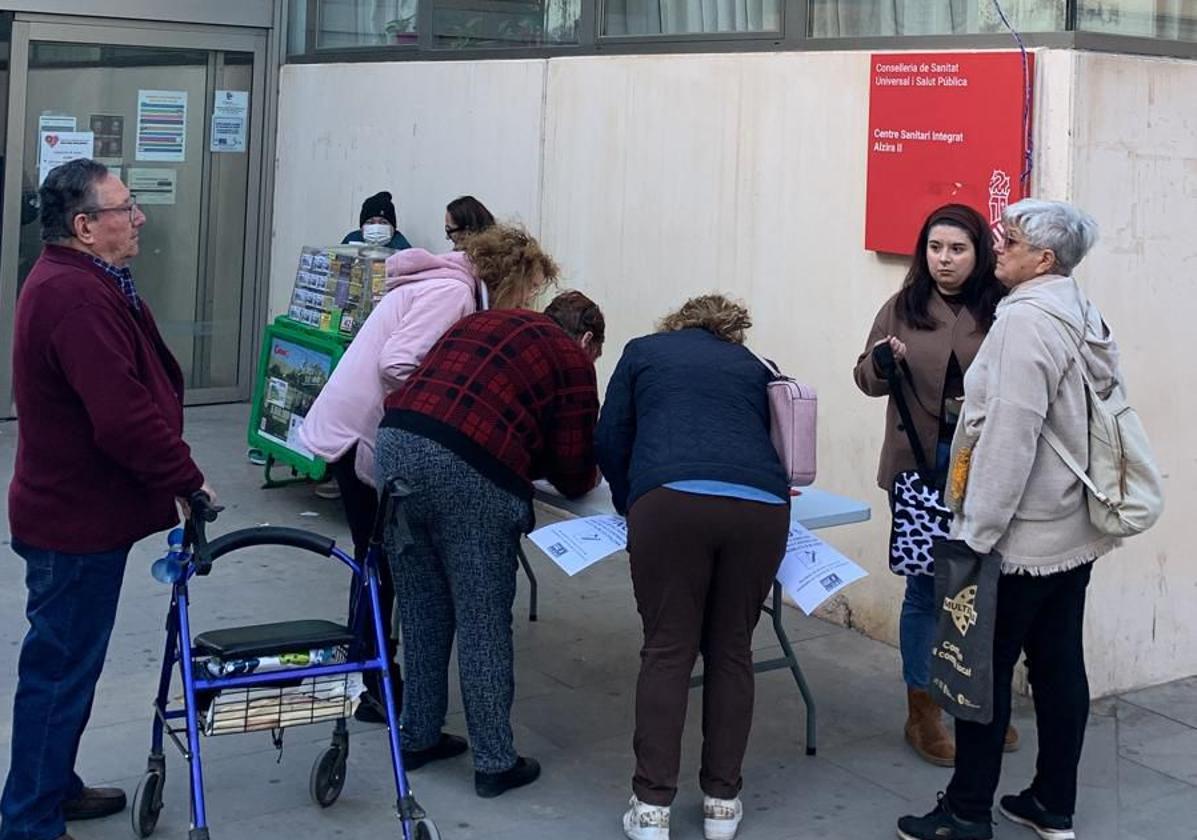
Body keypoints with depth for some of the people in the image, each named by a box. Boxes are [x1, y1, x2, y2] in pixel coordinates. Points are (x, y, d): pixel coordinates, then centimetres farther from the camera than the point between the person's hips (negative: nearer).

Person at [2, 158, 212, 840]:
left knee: (68, 661, 22)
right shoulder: (77, 298, -24)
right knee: (61, 668, 0)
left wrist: (172, 473, 17)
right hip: (78, 523, -11)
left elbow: (128, 395, 20)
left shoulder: (73, 283, 12)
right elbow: (123, 418, -30)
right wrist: (186, 479, -16)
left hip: (73, 511, 11)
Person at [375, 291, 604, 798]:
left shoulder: (486, 320, 28)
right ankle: (494, 763, 15)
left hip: (396, 439, 6)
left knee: (421, 610, 19)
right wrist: (584, 472, 33)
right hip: (469, 470, -6)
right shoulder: (573, 360, 11)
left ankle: (419, 737, 30)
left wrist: (527, 457, 34)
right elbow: (573, 477, 9)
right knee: (483, 620, 7)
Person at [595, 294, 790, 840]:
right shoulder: (754, 367, 31)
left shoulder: (644, 351, 26)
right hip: (761, 505, 2)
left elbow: (610, 440, 22)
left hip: (672, 501, -2)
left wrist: (631, 502, 36)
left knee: (667, 651, 4)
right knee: (731, 651, 13)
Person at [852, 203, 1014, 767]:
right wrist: (882, 363, -12)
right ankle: (922, 713, 18)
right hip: (922, 466, 0)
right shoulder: (903, 308, 2)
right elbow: (866, 378, 8)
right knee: (926, 587, 5)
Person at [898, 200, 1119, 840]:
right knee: (1060, 666, 12)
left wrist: (977, 533, -19)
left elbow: (1011, 437, -23)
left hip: (1020, 538, -9)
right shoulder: (1084, 318, 10)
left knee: (986, 669, 1)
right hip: (1075, 530, 9)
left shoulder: (1024, 320, -17)